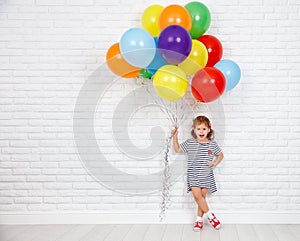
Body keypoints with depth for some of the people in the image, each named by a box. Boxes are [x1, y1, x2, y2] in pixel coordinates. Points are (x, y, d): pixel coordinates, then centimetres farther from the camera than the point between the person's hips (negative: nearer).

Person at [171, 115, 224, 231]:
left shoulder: (212, 144, -2)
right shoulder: (190, 143, -2)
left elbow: (221, 155, 14)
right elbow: (177, 149, 10)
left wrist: (215, 163, -2)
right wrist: (175, 136, 0)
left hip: (206, 175, 0)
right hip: (193, 175, 0)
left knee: (202, 197, 3)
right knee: (197, 195, -15)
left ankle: (199, 219, 17)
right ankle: (210, 215, 1)